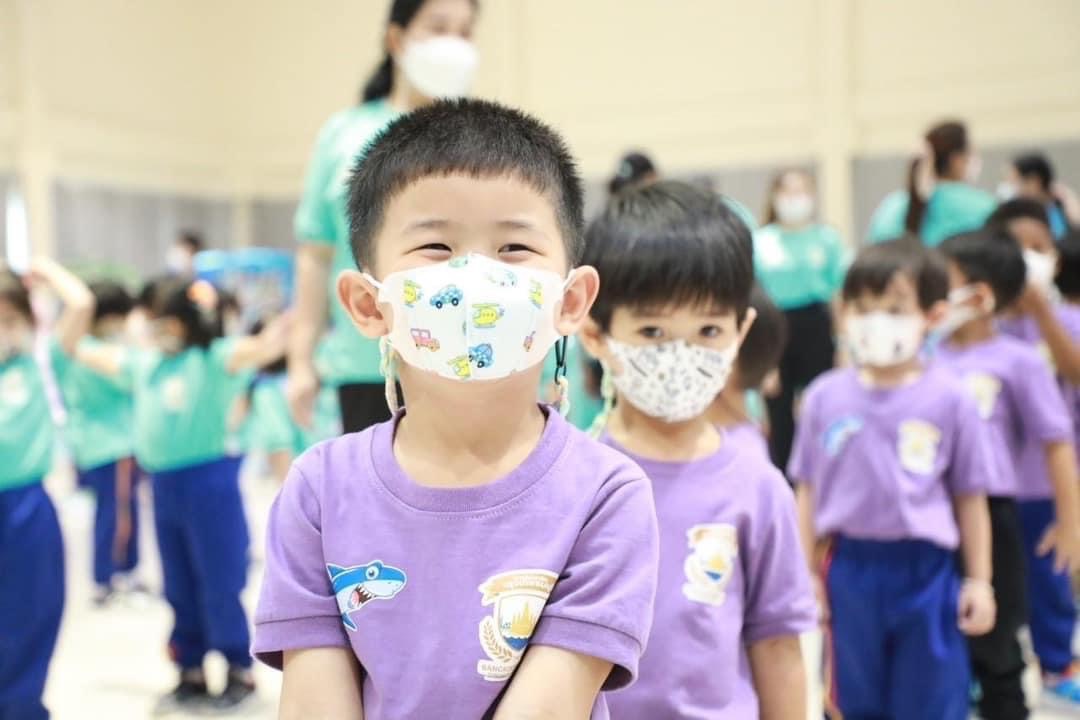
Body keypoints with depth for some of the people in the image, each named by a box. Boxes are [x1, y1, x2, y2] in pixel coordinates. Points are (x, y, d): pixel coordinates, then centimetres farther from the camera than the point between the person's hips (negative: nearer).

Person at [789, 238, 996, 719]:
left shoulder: (948, 399, -8)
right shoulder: (825, 396, -4)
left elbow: (970, 498, 0)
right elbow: (808, 492, 3)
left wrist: (979, 580, 2)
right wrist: (805, 572, 3)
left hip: (925, 570, -1)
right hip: (849, 568, 2)